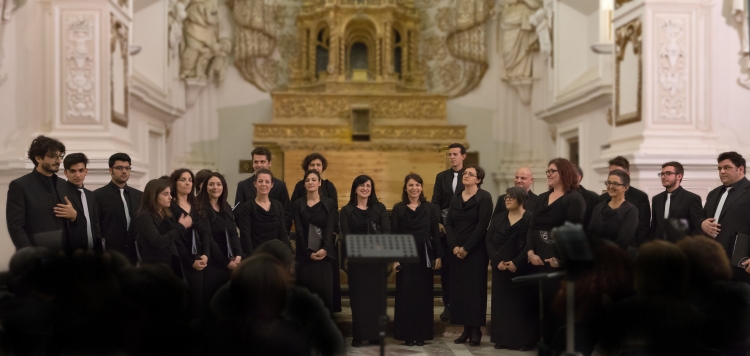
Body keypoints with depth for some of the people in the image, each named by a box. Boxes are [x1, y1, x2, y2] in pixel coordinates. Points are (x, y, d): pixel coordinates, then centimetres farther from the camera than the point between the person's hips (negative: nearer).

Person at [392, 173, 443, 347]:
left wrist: (438, 256, -3)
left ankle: (422, 334, 10)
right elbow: (393, 235, 0)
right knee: (405, 295, 0)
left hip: (424, 257, 1)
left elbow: (436, 233, 4)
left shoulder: (431, 208, 4)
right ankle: (407, 334, 6)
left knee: (423, 295, 3)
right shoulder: (398, 209, 3)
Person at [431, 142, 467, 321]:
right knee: (445, 267, 4)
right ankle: (448, 305, 10)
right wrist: (438, 222, -6)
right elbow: (435, 202, 7)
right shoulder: (441, 177, 11)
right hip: (445, 227, 3)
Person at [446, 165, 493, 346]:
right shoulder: (455, 198, 13)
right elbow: (448, 223, 7)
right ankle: (466, 329, 9)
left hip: (475, 250, -5)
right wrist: (454, 246, -9)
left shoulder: (484, 198, -4)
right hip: (456, 251, 5)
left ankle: (476, 330, 1)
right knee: (458, 288, 3)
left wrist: (466, 248, -14)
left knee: (475, 288, -4)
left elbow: (483, 225, -12)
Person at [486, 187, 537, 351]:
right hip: (500, 268, 4)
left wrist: (517, 262, -19)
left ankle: (524, 340, 2)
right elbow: (489, 240, 4)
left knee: (521, 303, -2)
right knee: (502, 303, 4)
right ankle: (503, 339, 10)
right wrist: (497, 261, -10)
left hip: (522, 268, -4)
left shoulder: (530, 218, -3)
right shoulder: (498, 218, 11)